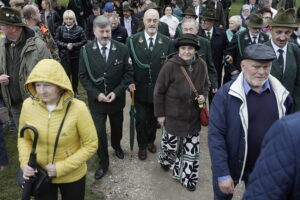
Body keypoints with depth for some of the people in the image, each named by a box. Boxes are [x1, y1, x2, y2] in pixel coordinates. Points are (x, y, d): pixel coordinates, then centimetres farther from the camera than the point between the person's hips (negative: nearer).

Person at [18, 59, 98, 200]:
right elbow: (24, 138, 2)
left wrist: (61, 168, -19)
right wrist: (25, 162, -14)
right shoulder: (28, 105, -14)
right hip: (40, 175, 2)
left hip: (72, 176, -2)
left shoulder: (78, 108, -25)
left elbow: (91, 145, -17)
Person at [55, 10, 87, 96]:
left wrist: (73, 45, -17)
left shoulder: (79, 29, -6)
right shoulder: (60, 29, -1)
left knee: (75, 73, 11)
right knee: (66, 73, -2)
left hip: (76, 55, 0)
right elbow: (56, 41, -2)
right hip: (64, 55, 0)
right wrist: (66, 45, -17)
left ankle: (75, 91, 30)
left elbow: (84, 41, -7)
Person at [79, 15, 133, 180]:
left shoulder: (122, 49, -10)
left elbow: (128, 73, -6)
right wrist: (96, 94, -16)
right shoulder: (86, 50, -9)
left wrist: (116, 92, -16)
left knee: (117, 127, 21)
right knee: (99, 132, -2)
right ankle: (103, 163, 18)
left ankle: (116, 146, 53)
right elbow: (83, 76, -5)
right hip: (96, 99, -1)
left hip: (117, 98, 1)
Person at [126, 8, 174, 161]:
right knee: (141, 118, 7)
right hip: (140, 88, -1)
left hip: (159, 89, 1)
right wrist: (130, 82, -11)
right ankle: (142, 145, 29)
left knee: (153, 118, 17)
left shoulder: (167, 42, -4)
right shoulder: (132, 40, -5)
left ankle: (151, 141, 42)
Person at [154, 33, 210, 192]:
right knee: (171, 145, 15)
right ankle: (165, 159, 51)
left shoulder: (201, 65, -5)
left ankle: (187, 177, 33)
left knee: (192, 149, 11)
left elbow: (206, 84, 14)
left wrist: (203, 95, -7)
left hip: (193, 115, 4)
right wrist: (159, 114, -8)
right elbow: (159, 91, -11)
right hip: (173, 115, -3)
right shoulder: (170, 66, -18)